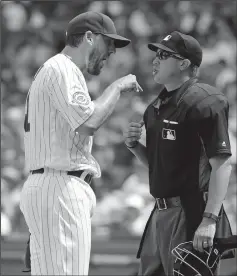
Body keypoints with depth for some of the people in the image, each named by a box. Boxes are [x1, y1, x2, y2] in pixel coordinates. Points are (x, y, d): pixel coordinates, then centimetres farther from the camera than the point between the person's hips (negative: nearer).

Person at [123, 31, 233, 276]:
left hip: (190, 212, -9)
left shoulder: (203, 103, -12)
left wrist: (209, 220, -26)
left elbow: (221, 165, -18)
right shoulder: (156, 107, 16)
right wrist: (133, 145, 4)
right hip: (161, 210, 9)